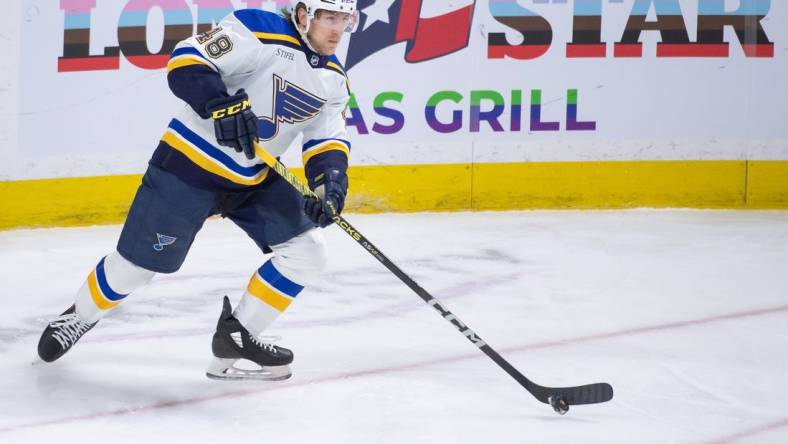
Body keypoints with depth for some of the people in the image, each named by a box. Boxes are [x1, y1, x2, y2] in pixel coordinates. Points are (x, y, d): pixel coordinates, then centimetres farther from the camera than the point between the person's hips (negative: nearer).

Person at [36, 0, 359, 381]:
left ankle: (236, 336, 7)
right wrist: (223, 106, -40)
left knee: (306, 251, -4)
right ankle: (79, 317, 29)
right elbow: (186, 62, -25)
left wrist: (331, 183, -18)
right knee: (138, 263, 0)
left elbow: (328, 140, 2)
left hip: (254, 179, 7)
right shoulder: (260, 31, -20)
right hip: (191, 163, -7)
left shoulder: (333, 78, 3)